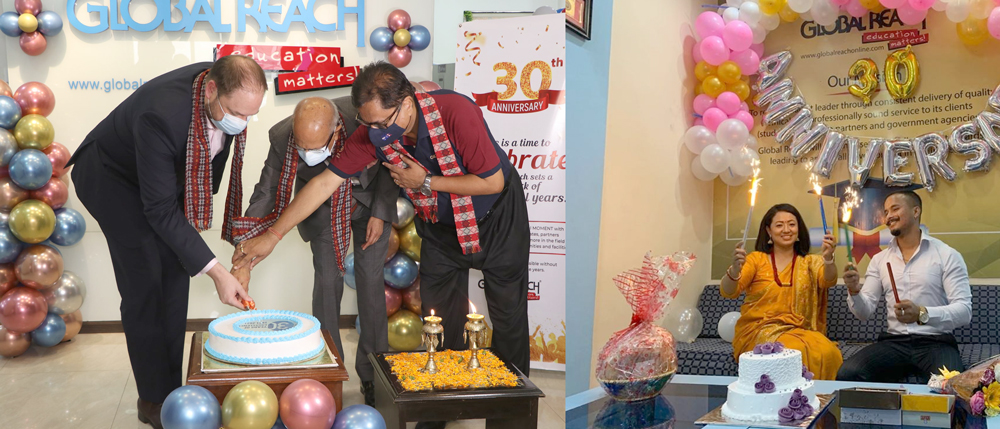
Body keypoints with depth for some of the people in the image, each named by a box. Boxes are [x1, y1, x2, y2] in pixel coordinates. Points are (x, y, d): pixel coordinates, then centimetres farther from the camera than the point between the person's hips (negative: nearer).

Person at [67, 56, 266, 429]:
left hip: (169, 173, 7)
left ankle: (171, 388, 11)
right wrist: (216, 272, -37)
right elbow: (161, 211, -36)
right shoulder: (162, 115, -42)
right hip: (113, 177, -6)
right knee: (145, 283, -11)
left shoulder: (228, 93, -22)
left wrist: (205, 197, 11)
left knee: (175, 277, 3)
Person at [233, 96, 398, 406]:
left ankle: (373, 374, 11)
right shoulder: (282, 137, -32)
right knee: (328, 280, -5)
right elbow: (265, 196, -23)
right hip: (323, 204, 1)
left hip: (370, 197, 0)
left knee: (370, 279, -2)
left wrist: (380, 213, -14)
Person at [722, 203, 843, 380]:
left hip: (798, 331, 2)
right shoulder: (756, 259, 7)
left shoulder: (809, 262, 13)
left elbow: (828, 281, -9)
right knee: (794, 352, -32)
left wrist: (828, 259, -32)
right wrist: (735, 268, -29)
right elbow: (727, 292, -6)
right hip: (758, 330, -2)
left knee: (827, 352, -28)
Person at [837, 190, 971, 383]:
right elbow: (865, 312, 10)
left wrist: (922, 314, -26)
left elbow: (964, 311, -9)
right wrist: (854, 292, -12)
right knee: (847, 375, -22)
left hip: (936, 342, -4)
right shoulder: (879, 260, 13)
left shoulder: (947, 255, 0)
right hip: (894, 342, 4)